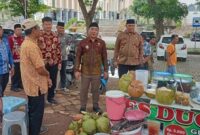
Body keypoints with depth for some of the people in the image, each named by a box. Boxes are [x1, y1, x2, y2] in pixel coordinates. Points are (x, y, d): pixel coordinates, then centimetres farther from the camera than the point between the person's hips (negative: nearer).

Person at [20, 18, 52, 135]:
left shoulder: (26, 43, 8)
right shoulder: (32, 46, -25)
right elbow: (40, 69, -28)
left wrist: (46, 78, 10)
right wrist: (48, 74, -6)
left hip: (31, 84, 10)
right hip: (36, 85, -10)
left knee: (32, 111, 23)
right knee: (37, 112, 5)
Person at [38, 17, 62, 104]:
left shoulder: (55, 36, 6)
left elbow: (58, 50, 9)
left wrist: (59, 62, 6)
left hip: (54, 63, 4)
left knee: (53, 82, 13)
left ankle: (50, 97, 32)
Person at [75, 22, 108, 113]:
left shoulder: (101, 43, 1)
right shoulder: (82, 42, -3)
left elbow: (104, 57, 5)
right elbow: (78, 57, -2)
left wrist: (105, 70, 4)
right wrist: (77, 70, -6)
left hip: (97, 71, 1)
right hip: (85, 71, -1)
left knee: (95, 90, 13)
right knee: (84, 90, 9)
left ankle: (96, 106, 29)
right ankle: (83, 107, 24)